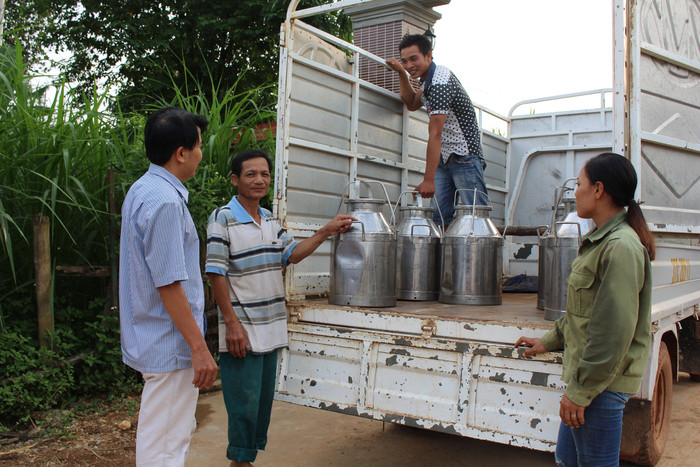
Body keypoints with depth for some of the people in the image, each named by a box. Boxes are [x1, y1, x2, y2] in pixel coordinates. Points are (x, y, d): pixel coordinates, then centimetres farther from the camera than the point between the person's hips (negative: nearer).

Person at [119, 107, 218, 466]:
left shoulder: (141, 190, 11)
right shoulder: (164, 201, -22)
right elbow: (169, 284, -24)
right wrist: (199, 348, -19)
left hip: (152, 341, 10)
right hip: (171, 345, -10)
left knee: (177, 433, 22)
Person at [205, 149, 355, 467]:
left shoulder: (269, 219, 12)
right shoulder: (223, 218, -10)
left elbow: (291, 254, 14)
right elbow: (216, 274, -13)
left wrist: (326, 232, 3)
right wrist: (231, 323, -18)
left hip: (271, 328, 7)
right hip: (242, 331, -7)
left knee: (264, 397, 15)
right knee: (244, 402, 0)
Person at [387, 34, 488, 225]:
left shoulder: (440, 83, -21)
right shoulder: (429, 78, 9)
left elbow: (435, 135, -26)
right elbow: (412, 104, 26)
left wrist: (428, 180, -29)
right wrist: (401, 73, 11)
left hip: (464, 157, -9)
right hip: (444, 157, 9)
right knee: (440, 216, -1)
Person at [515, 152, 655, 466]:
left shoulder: (621, 247, -20)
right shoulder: (601, 240, 12)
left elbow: (614, 331, -24)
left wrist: (580, 391, -20)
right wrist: (549, 341, 24)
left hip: (602, 383, -10)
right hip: (588, 374, 10)